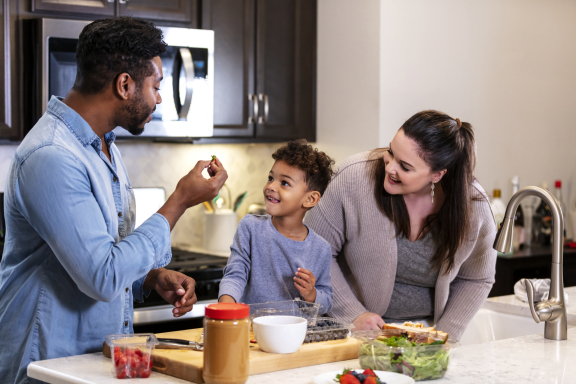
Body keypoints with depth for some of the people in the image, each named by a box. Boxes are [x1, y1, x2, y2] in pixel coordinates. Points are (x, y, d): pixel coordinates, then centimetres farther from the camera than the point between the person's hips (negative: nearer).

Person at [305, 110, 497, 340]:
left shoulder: (474, 206, -9)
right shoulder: (353, 177, -17)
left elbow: (475, 280, 6)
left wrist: (443, 337, -4)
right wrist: (352, 314, -13)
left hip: (428, 329, 3)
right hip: (358, 329, -2)